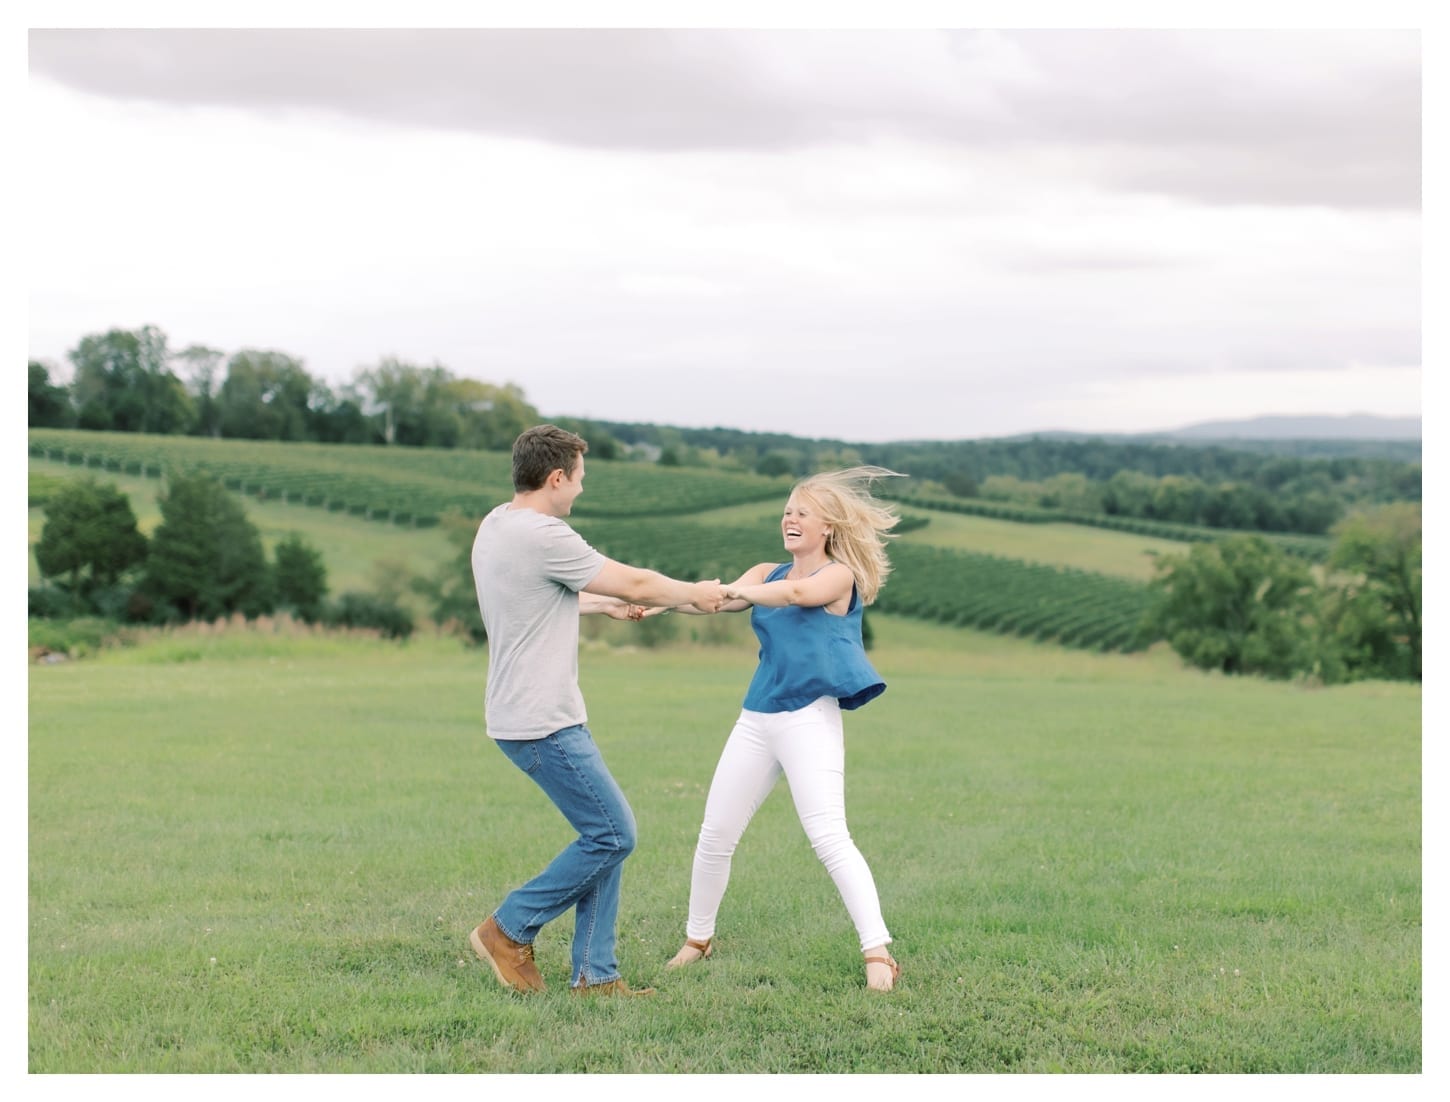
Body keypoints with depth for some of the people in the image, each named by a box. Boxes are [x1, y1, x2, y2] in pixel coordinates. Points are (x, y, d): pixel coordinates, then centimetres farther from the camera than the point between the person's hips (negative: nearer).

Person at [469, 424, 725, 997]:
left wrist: (608, 604, 36)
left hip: (523, 714, 10)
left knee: (609, 831, 11)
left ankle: (595, 974, 12)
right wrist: (697, 594, 8)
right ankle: (510, 929, 5)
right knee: (611, 834, -4)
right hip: (544, 723, -10)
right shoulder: (543, 537, -19)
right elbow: (635, 584, -9)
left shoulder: (495, 526, 11)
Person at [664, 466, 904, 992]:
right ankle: (697, 939, 27)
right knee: (716, 834, 9)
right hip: (757, 717, 7)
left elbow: (797, 593, -22)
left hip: (810, 717, -6)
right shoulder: (767, 574, 15)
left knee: (830, 838, -17)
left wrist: (738, 592, -28)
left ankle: (878, 953, -16)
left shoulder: (839, 575, -2)